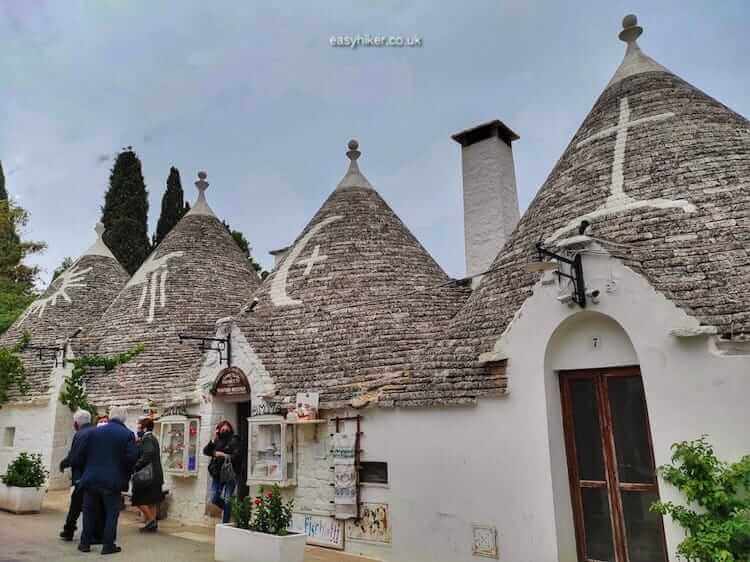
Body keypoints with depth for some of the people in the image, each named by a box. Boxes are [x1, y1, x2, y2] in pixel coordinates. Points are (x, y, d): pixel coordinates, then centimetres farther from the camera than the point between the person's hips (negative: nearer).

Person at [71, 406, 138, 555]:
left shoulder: (93, 432, 2)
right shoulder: (128, 434, -6)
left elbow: (79, 455, 2)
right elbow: (132, 458, -13)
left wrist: (81, 470, 19)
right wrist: (125, 475, 4)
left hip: (91, 479, 3)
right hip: (113, 481, -2)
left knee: (89, 511, 18)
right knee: (111, 512, 9)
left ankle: (85, 543, 23)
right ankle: (108, 545, 8)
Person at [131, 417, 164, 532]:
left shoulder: (147, 439, -12)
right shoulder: (153, 438, 17)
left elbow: (148, 454, -25)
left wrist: (136, 467, -21)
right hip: (156, 475, 10)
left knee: (139, 499, -2)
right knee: (152, 501, 13)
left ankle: (150, 520, -3)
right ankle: (153, 523, 16)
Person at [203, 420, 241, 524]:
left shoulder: (234, 440, -4)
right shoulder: (217, 441, 10)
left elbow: (237, 456, -12)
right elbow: (205, 451, 2)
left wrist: (224, 455, -16)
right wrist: (213, 440, -7)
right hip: (217, 474, 4)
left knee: (227, 500, -1)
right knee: (214, 499, 3)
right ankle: (227, 509, 32)